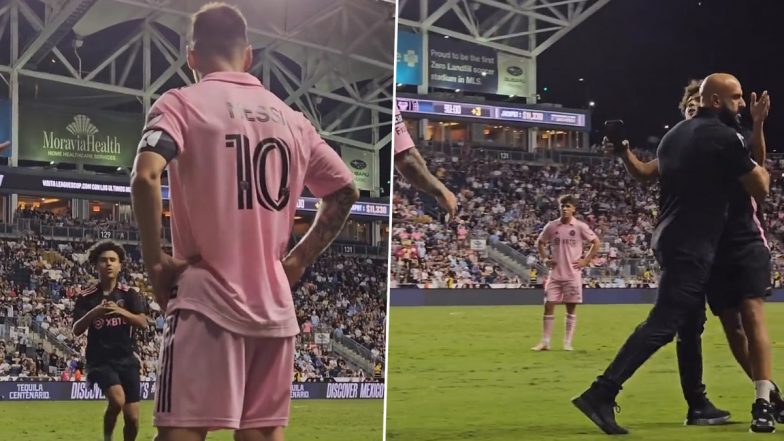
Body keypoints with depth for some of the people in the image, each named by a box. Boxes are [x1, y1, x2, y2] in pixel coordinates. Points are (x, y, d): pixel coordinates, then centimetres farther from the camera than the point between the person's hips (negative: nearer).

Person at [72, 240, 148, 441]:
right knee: (117, 399, -28)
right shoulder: (86, 297, 0)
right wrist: (94, 313, -27)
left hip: (126, 359, 2)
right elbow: (76, 330, -8)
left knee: (132, 418, -1)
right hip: (100, 360, -2)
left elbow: (143, 323, -12)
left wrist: (120, 311, -30)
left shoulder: (129, 294, 2)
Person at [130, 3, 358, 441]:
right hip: (275, 306, 5)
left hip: (208, 301, -5)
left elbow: (145, 177, -19)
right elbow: (345, 191, 18)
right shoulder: (291, 118, 13)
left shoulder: (182, 104, -3)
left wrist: (155, 262, -9)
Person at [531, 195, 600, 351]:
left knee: (571, 309, 2)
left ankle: (567, 343, 8)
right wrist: (545, 258, 5)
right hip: (555, 274, 2)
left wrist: (586, 261, -4)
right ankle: (545, 342, 3)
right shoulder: (551, 226, 3)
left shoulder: (580, 227, -4)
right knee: (548, 306, -2)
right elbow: (540, 243, 18)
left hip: (573, 275, -2)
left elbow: (596, 242, 2)